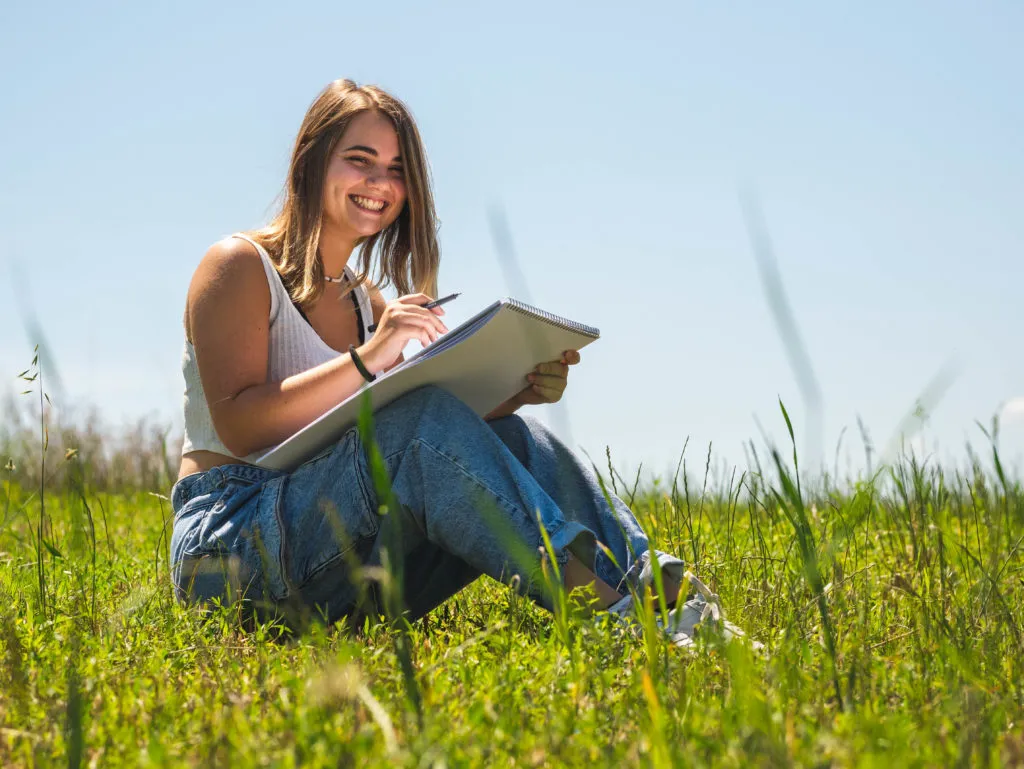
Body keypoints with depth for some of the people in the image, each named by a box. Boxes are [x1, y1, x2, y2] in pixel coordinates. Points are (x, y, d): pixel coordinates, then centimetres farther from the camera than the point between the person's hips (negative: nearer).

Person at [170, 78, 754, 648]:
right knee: (423, 420, -30)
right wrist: (368, 359, -26)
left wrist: (517, 389, -12)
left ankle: (659, 586, -33)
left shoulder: (366, 300, 19)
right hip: (229, 550, -6)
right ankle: (593, 593, -42)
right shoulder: (241, 267, -1)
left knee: (513, 436, -16)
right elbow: (237, 425, -16)